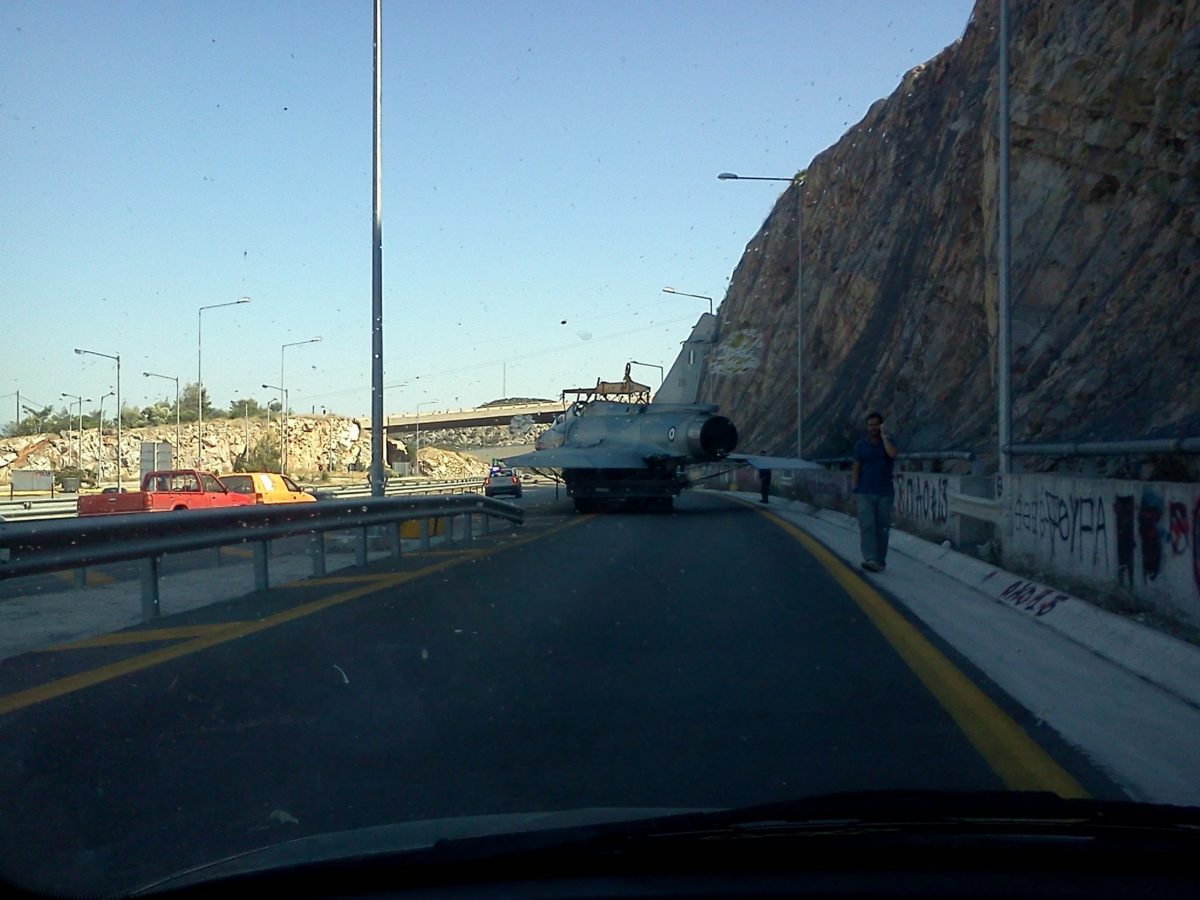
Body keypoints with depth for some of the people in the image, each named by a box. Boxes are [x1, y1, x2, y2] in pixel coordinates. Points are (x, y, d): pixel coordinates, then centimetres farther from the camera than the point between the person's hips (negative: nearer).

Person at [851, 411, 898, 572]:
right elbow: (856, 469, 7)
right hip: (865, 494, 0)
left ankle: (880, 561, 13)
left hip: (885, 494, 0)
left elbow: (893, 453, -22)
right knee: (867, 526, -14)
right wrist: (854, 491, 1)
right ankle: (870, 559, -23)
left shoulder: (888, 441, 3)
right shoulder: (861, 445, 6)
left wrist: (883, 436, -13)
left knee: (882, 529, 4)